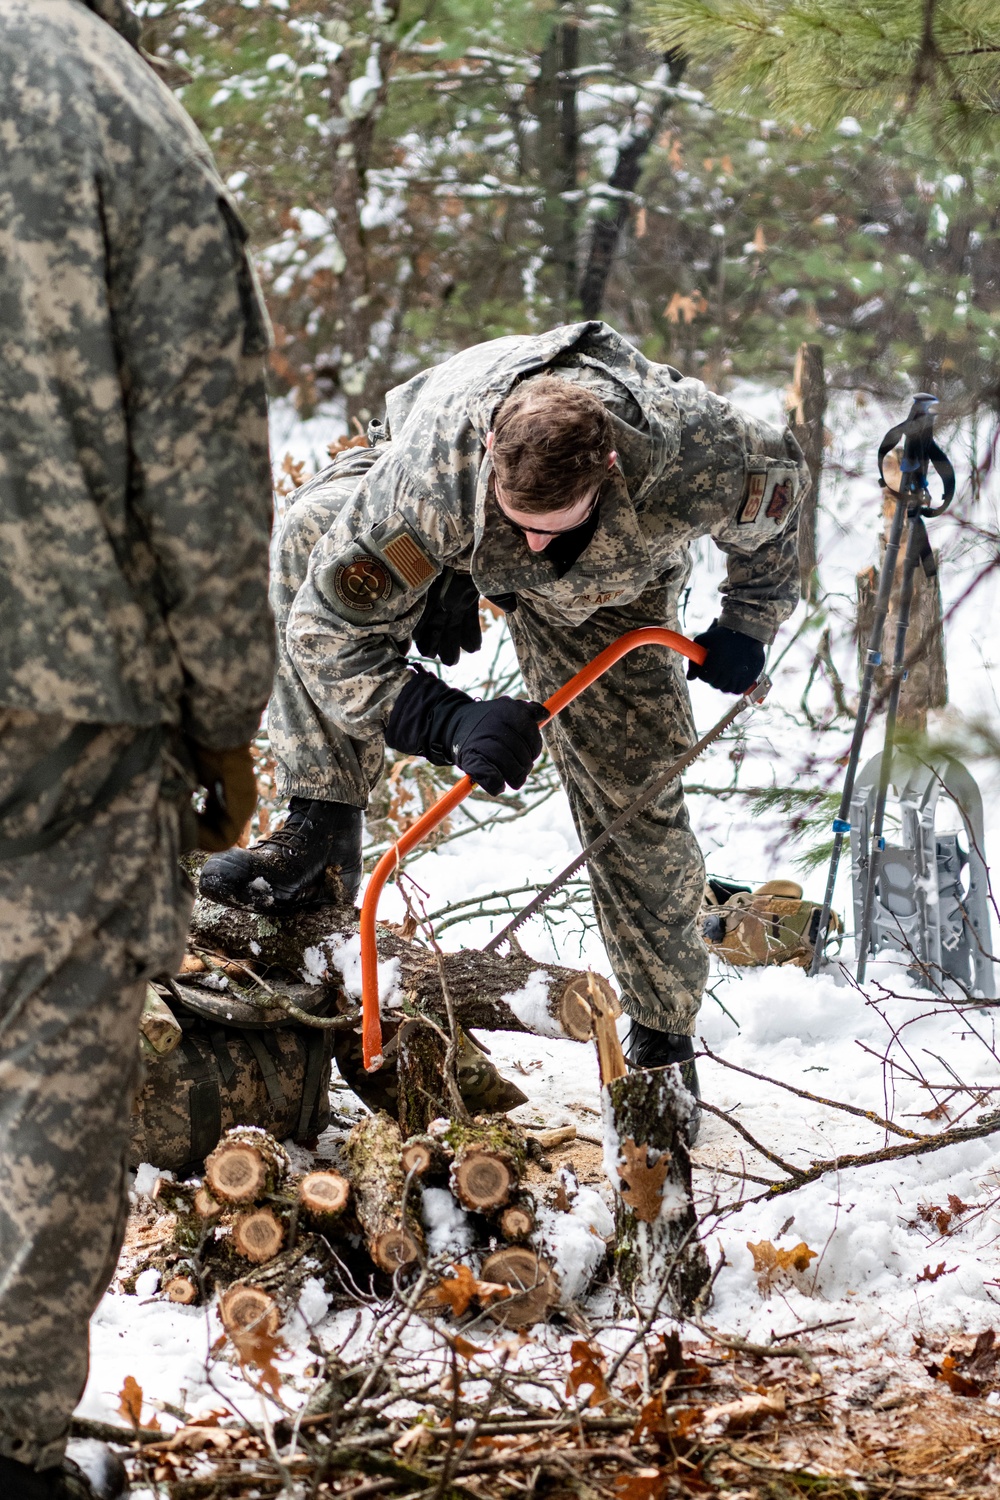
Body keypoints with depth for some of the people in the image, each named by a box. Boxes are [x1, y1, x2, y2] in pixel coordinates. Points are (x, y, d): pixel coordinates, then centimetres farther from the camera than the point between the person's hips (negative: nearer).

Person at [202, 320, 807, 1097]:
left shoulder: (692, 456, -42)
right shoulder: (427, 477, -45)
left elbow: (782, 482, -16)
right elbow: (326, 632, -36)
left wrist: (748, 623, -4)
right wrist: (449, 722, -48)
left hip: (606, 596, 1)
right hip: (449, 542, 0)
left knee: (634, 799, -5)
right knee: (319, 529, -32)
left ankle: (664, 1040, 19)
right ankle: (321, 830, -26)